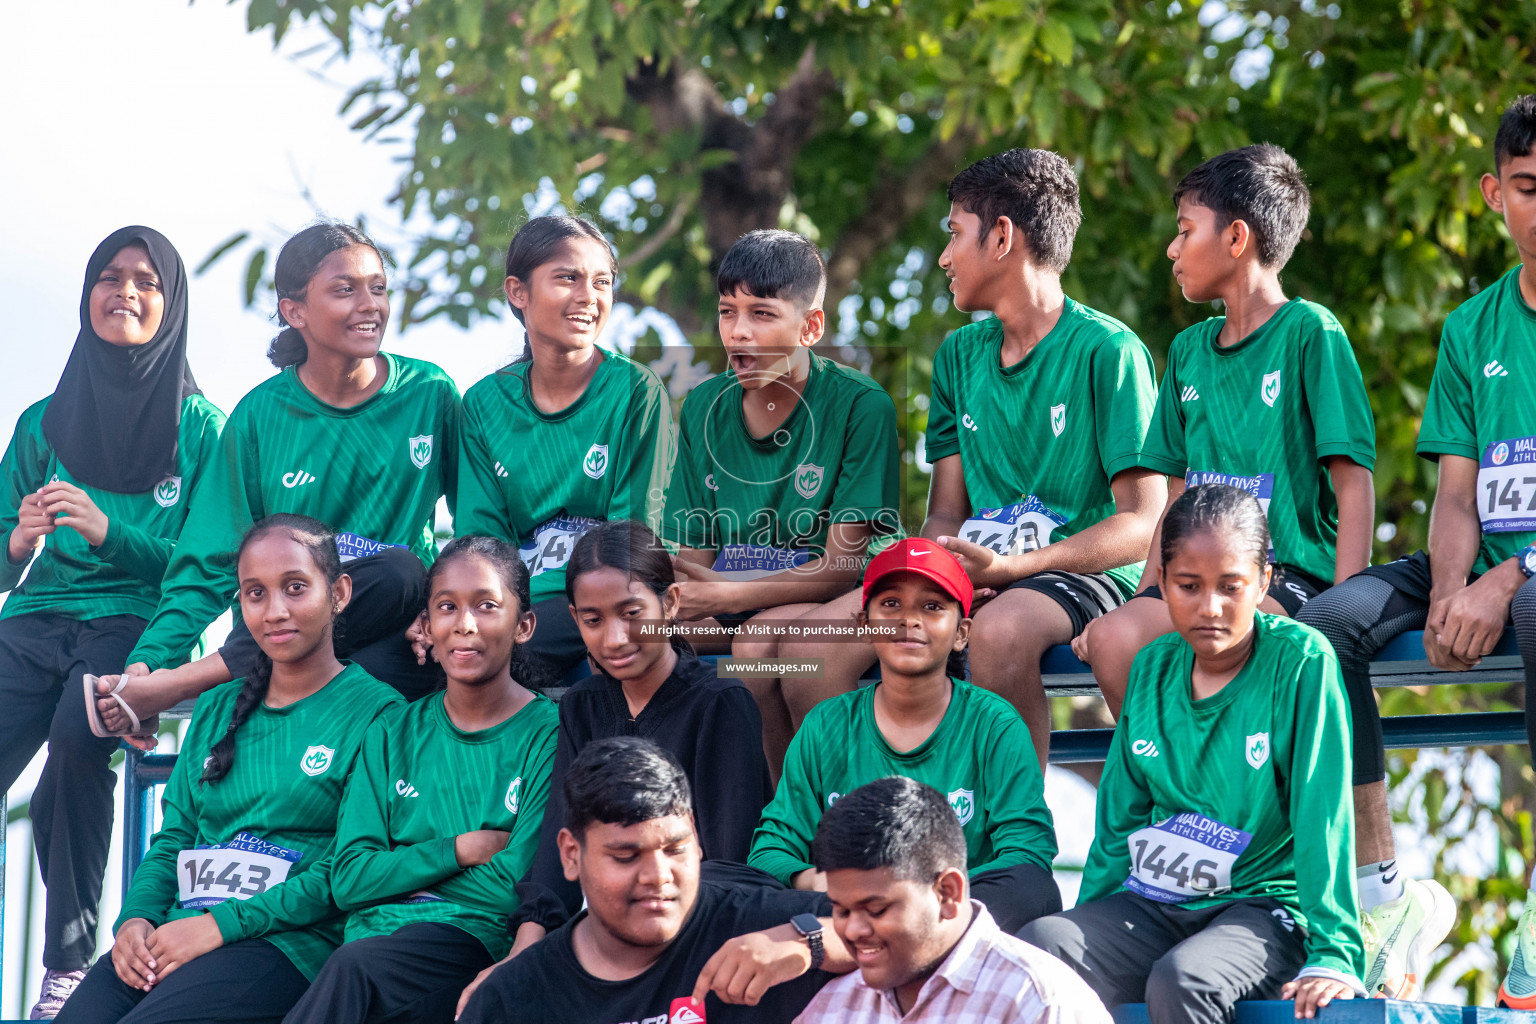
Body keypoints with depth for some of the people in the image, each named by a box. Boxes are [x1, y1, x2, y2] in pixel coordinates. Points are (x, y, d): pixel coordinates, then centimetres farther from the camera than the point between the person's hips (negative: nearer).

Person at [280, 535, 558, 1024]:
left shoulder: (549, 734, 4)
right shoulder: (393, 734, 17)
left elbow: (518, 887, -5)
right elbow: (349, 880, 8)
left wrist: (405, 867, 2)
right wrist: (461, 850, -1)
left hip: (476, 939, -3)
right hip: (376, 932, 3)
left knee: (355, 970, -36)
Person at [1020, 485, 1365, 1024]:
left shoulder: (1301, 661, -8)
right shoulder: (1152, 669, 9)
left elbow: (1323, 817, -12)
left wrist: (1333, 954, -17)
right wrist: (1089, 928, 9)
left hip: (1262, 908, -4)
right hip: (1150, 905, 4)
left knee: (1182, 980, -37)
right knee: (1038, 944, -27)